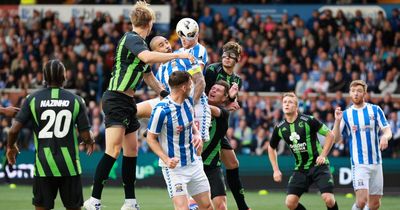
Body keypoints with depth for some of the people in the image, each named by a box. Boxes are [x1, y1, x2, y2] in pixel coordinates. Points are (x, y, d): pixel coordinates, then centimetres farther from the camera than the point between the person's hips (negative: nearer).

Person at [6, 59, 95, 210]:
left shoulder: (33, 99, -2)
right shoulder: (75, 100, -1)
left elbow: (14, 130, -6)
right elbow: (85, 135, -1)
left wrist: (10, 147, 15)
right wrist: (89, 143, 23)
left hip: (43, 165, 0)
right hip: (69, 165, 0)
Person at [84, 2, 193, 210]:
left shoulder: (139, 43, 17)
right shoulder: (131, 39, -12)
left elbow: (149, 77, 27)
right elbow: (147, 57, -33)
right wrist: (178, 55, -27)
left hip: (127, 102, 10)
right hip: (116, 99, -10)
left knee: (131, 150, 11)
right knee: (114, 150, -17)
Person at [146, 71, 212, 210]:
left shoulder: (188, 101, 0)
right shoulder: (162, 110, -22)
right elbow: (151, 138, -12)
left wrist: (197, 135, -3)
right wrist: (166, 159, -24)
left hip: (193, 163, 7)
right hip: (174, 167, -7)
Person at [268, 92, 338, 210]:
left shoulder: (308, 121, -13)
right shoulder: (280, 128, 1)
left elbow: (330, 135, -7)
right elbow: (271, 148, 19)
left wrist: (323, 155, -15)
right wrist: (276, 170, 12)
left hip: (318, 165, -4)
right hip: (300, 169, 4)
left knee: (328, 199, -18)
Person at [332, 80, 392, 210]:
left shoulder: (375, 110, 6)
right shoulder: (346, 114, 5)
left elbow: (388, 131, 2)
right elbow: (336, 138, 0)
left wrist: (385, 137, -22)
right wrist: (337, 121, -17)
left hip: (376, 162, 2)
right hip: (359, 164, -2)